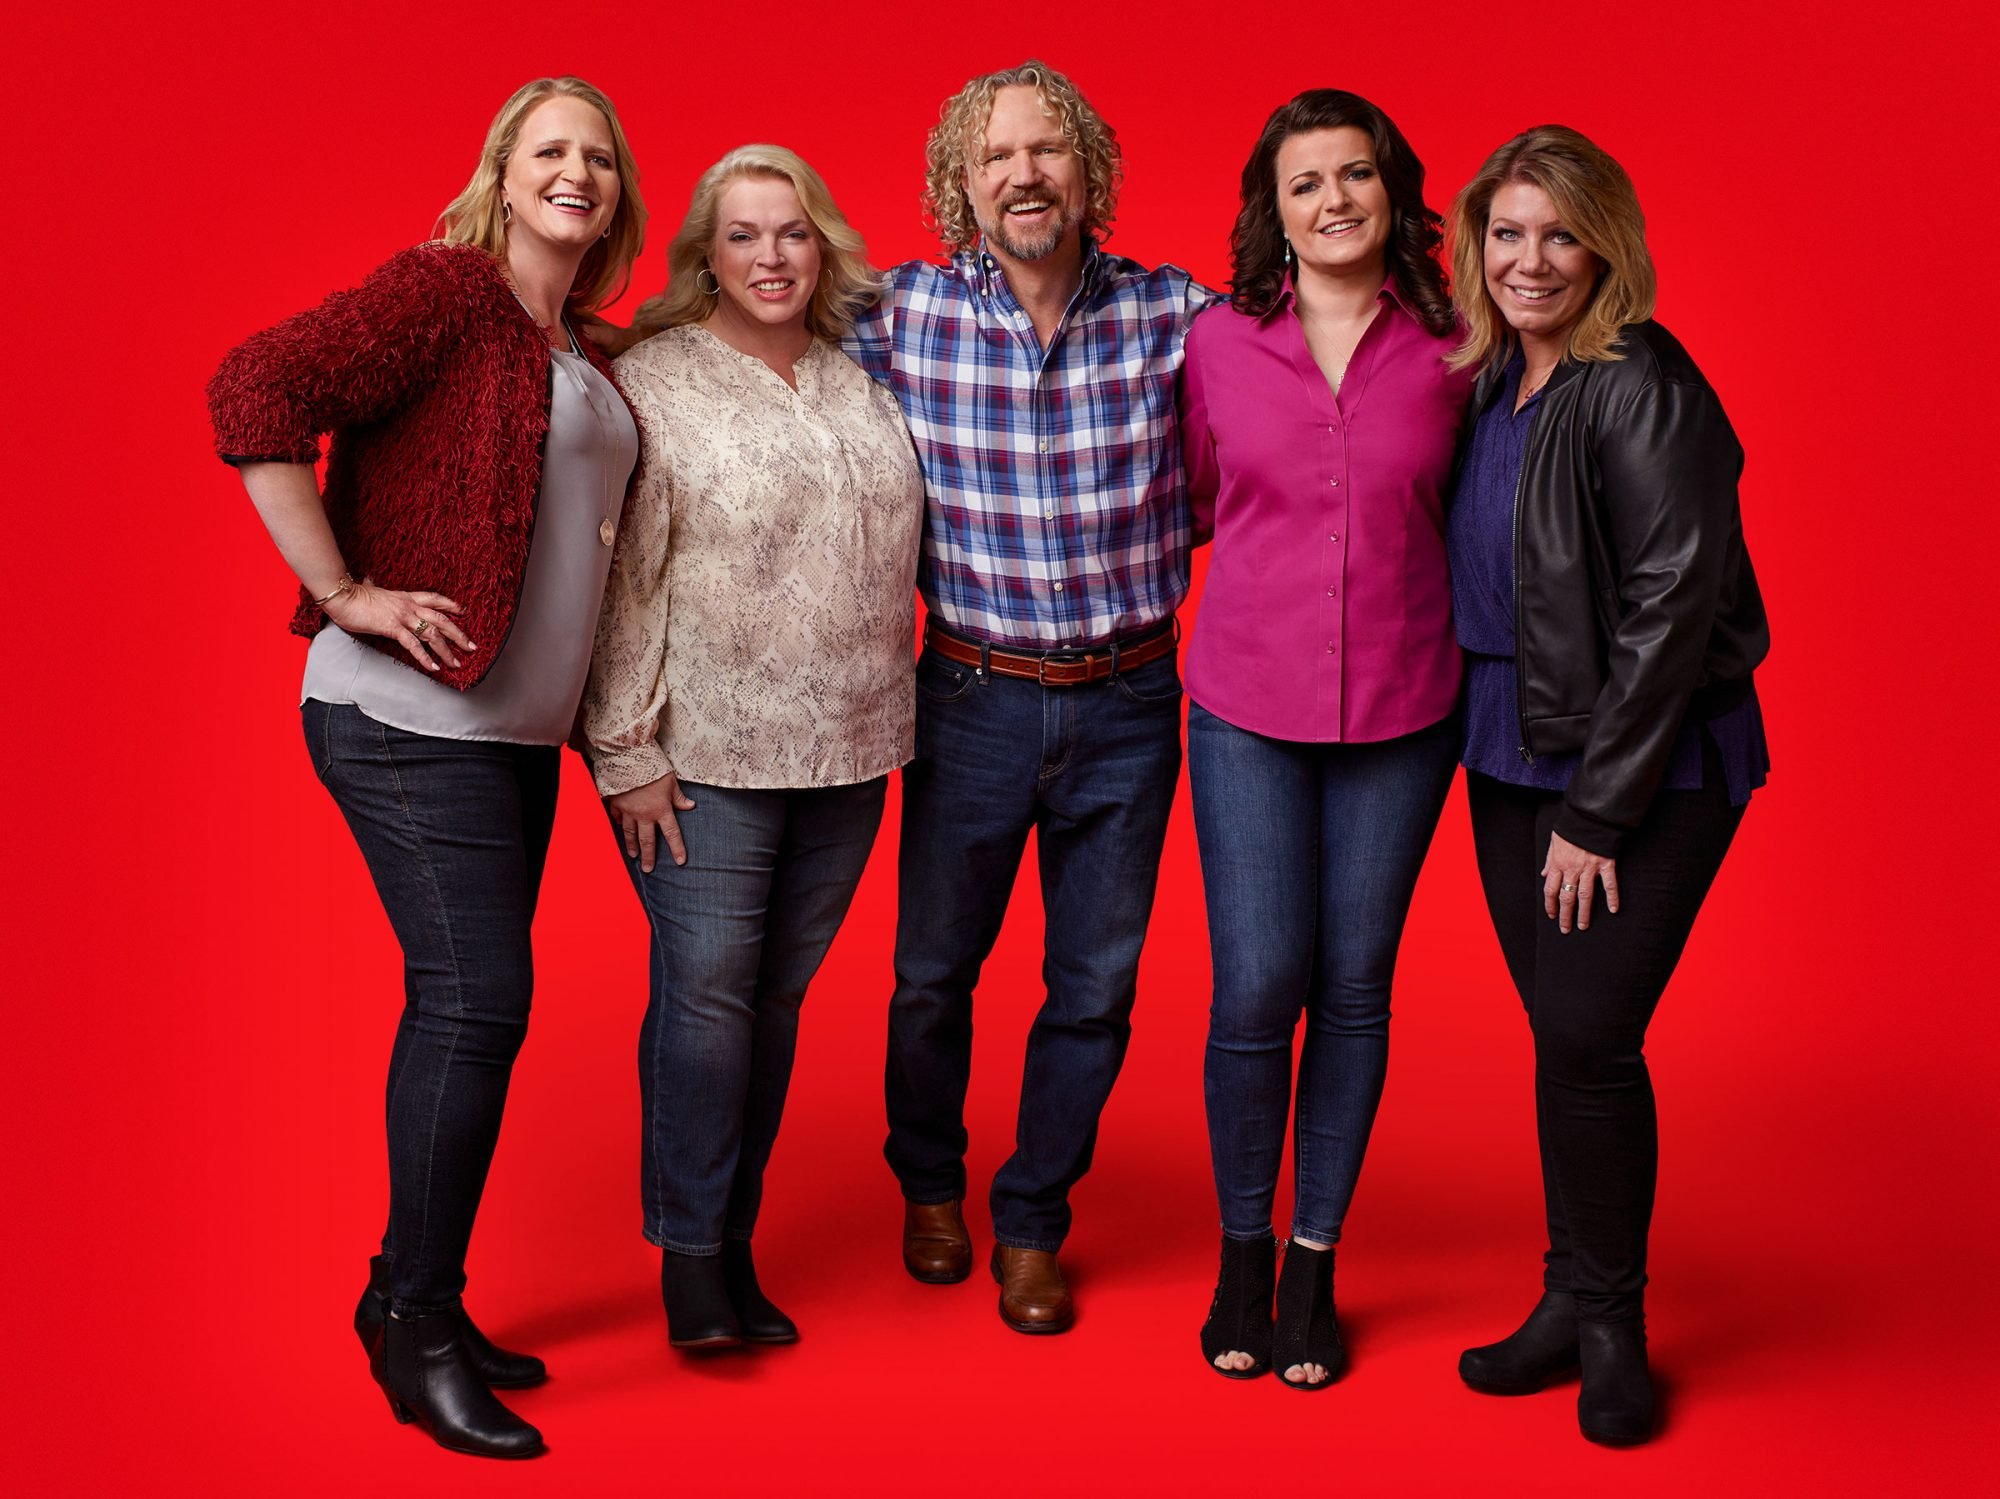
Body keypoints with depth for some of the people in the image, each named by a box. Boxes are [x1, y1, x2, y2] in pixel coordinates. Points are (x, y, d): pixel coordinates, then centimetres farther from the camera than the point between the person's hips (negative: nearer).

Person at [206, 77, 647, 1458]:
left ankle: (410, 1296, 24)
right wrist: (345, 593, -18)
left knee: (468, 1003, 11)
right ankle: (421, 1330, 3)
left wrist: (604, 716, 16)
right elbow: (255, 390, -18)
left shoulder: (585, 359, 15)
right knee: (479, 994, -10)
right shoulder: (446, 287, -9)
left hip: (514, 728, 8)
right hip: (410, 716, -8)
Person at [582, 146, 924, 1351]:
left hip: (848, 752, 5)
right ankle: (690, 1253, 10)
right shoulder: (653, 384, -4)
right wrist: (625, 751, -12)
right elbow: (622, 579, -8)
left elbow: (904, 542, 19)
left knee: (779, 995, 10)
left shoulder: (864, 380, 11)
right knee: (707, 992, -4)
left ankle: (738, 1239, 22)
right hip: (706, 754, -4)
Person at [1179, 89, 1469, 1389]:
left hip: (1401, 709, 1)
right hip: (1248, 706, 0)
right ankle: (1242, 1250, 20)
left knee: (1354, 986, 7)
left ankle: (1315, 1263, 23)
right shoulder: (1218, 341, 0)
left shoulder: (1451, 351, 0)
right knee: (1259, 987, -3)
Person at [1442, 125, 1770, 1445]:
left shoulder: (1643, 389, -14)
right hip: (1512, 759, 6)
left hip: (1649, 770, -6)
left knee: (1588, 1040, -7)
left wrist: (1599, 809, -16)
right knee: (1562, 1041, 10)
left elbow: (1673, 606, -17)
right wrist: (1537, 784, 8)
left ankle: (1610, 1325, 14)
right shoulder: (1490, 383, 8)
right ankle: (1576, 1303, 24)